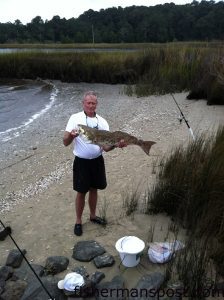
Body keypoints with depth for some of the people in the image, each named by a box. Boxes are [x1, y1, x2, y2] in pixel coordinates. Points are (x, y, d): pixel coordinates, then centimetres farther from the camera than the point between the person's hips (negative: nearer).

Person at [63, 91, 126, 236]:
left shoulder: (102, 121, 0)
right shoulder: (75, 118, -9)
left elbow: (105, 146, -4)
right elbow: (65, 142, -13)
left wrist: (115, 144, -25)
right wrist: (71, 135, -35)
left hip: (97, 160, 4)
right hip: (82, 162, -3)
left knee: (94, 189, 18)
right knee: (82, 192, 6)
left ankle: (93, 215, 38)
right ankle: (78, 221, 25)